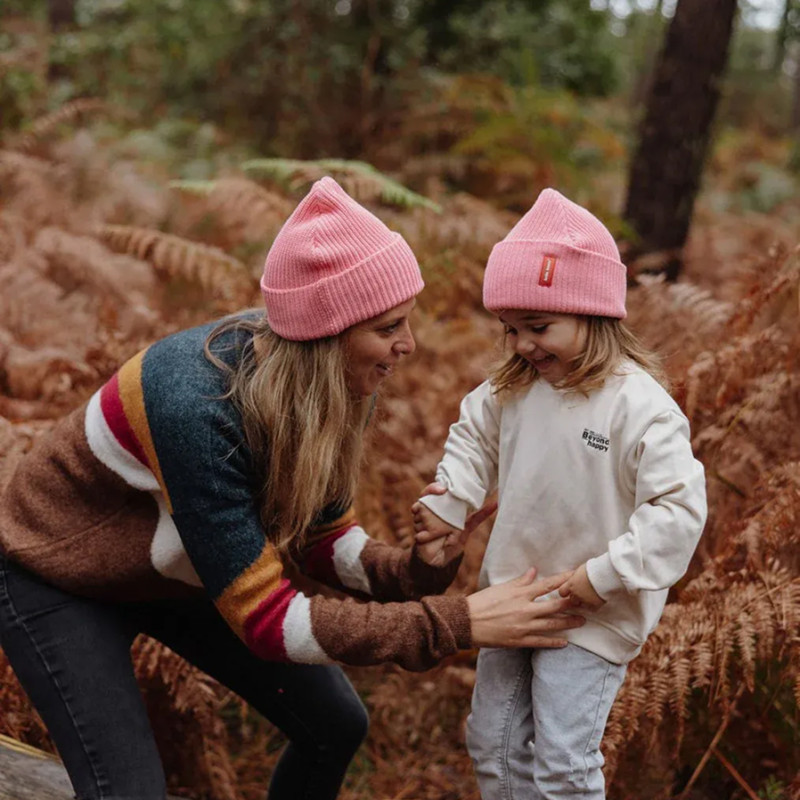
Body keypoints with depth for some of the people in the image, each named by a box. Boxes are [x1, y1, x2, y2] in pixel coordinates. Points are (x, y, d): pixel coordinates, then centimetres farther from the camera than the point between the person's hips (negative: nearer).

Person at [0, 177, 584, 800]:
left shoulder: (333, 389, -19)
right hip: (64, 582, -6)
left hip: (183, 572, 7)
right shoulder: (198, 407, -40)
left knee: (336, 726, 6)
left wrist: (414, 570, -27)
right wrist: (457, 624, -37)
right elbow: (265, 619, -36)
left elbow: (322, 538, -7)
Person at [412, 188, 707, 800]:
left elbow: (679, 508, -25)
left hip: (592, 613, -7)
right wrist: (448, 504, 5)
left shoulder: (638, 406, -24)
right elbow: (474, 434, 16)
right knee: (493, 742, 19)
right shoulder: (515, 388, -3)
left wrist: (607, 575, -25)